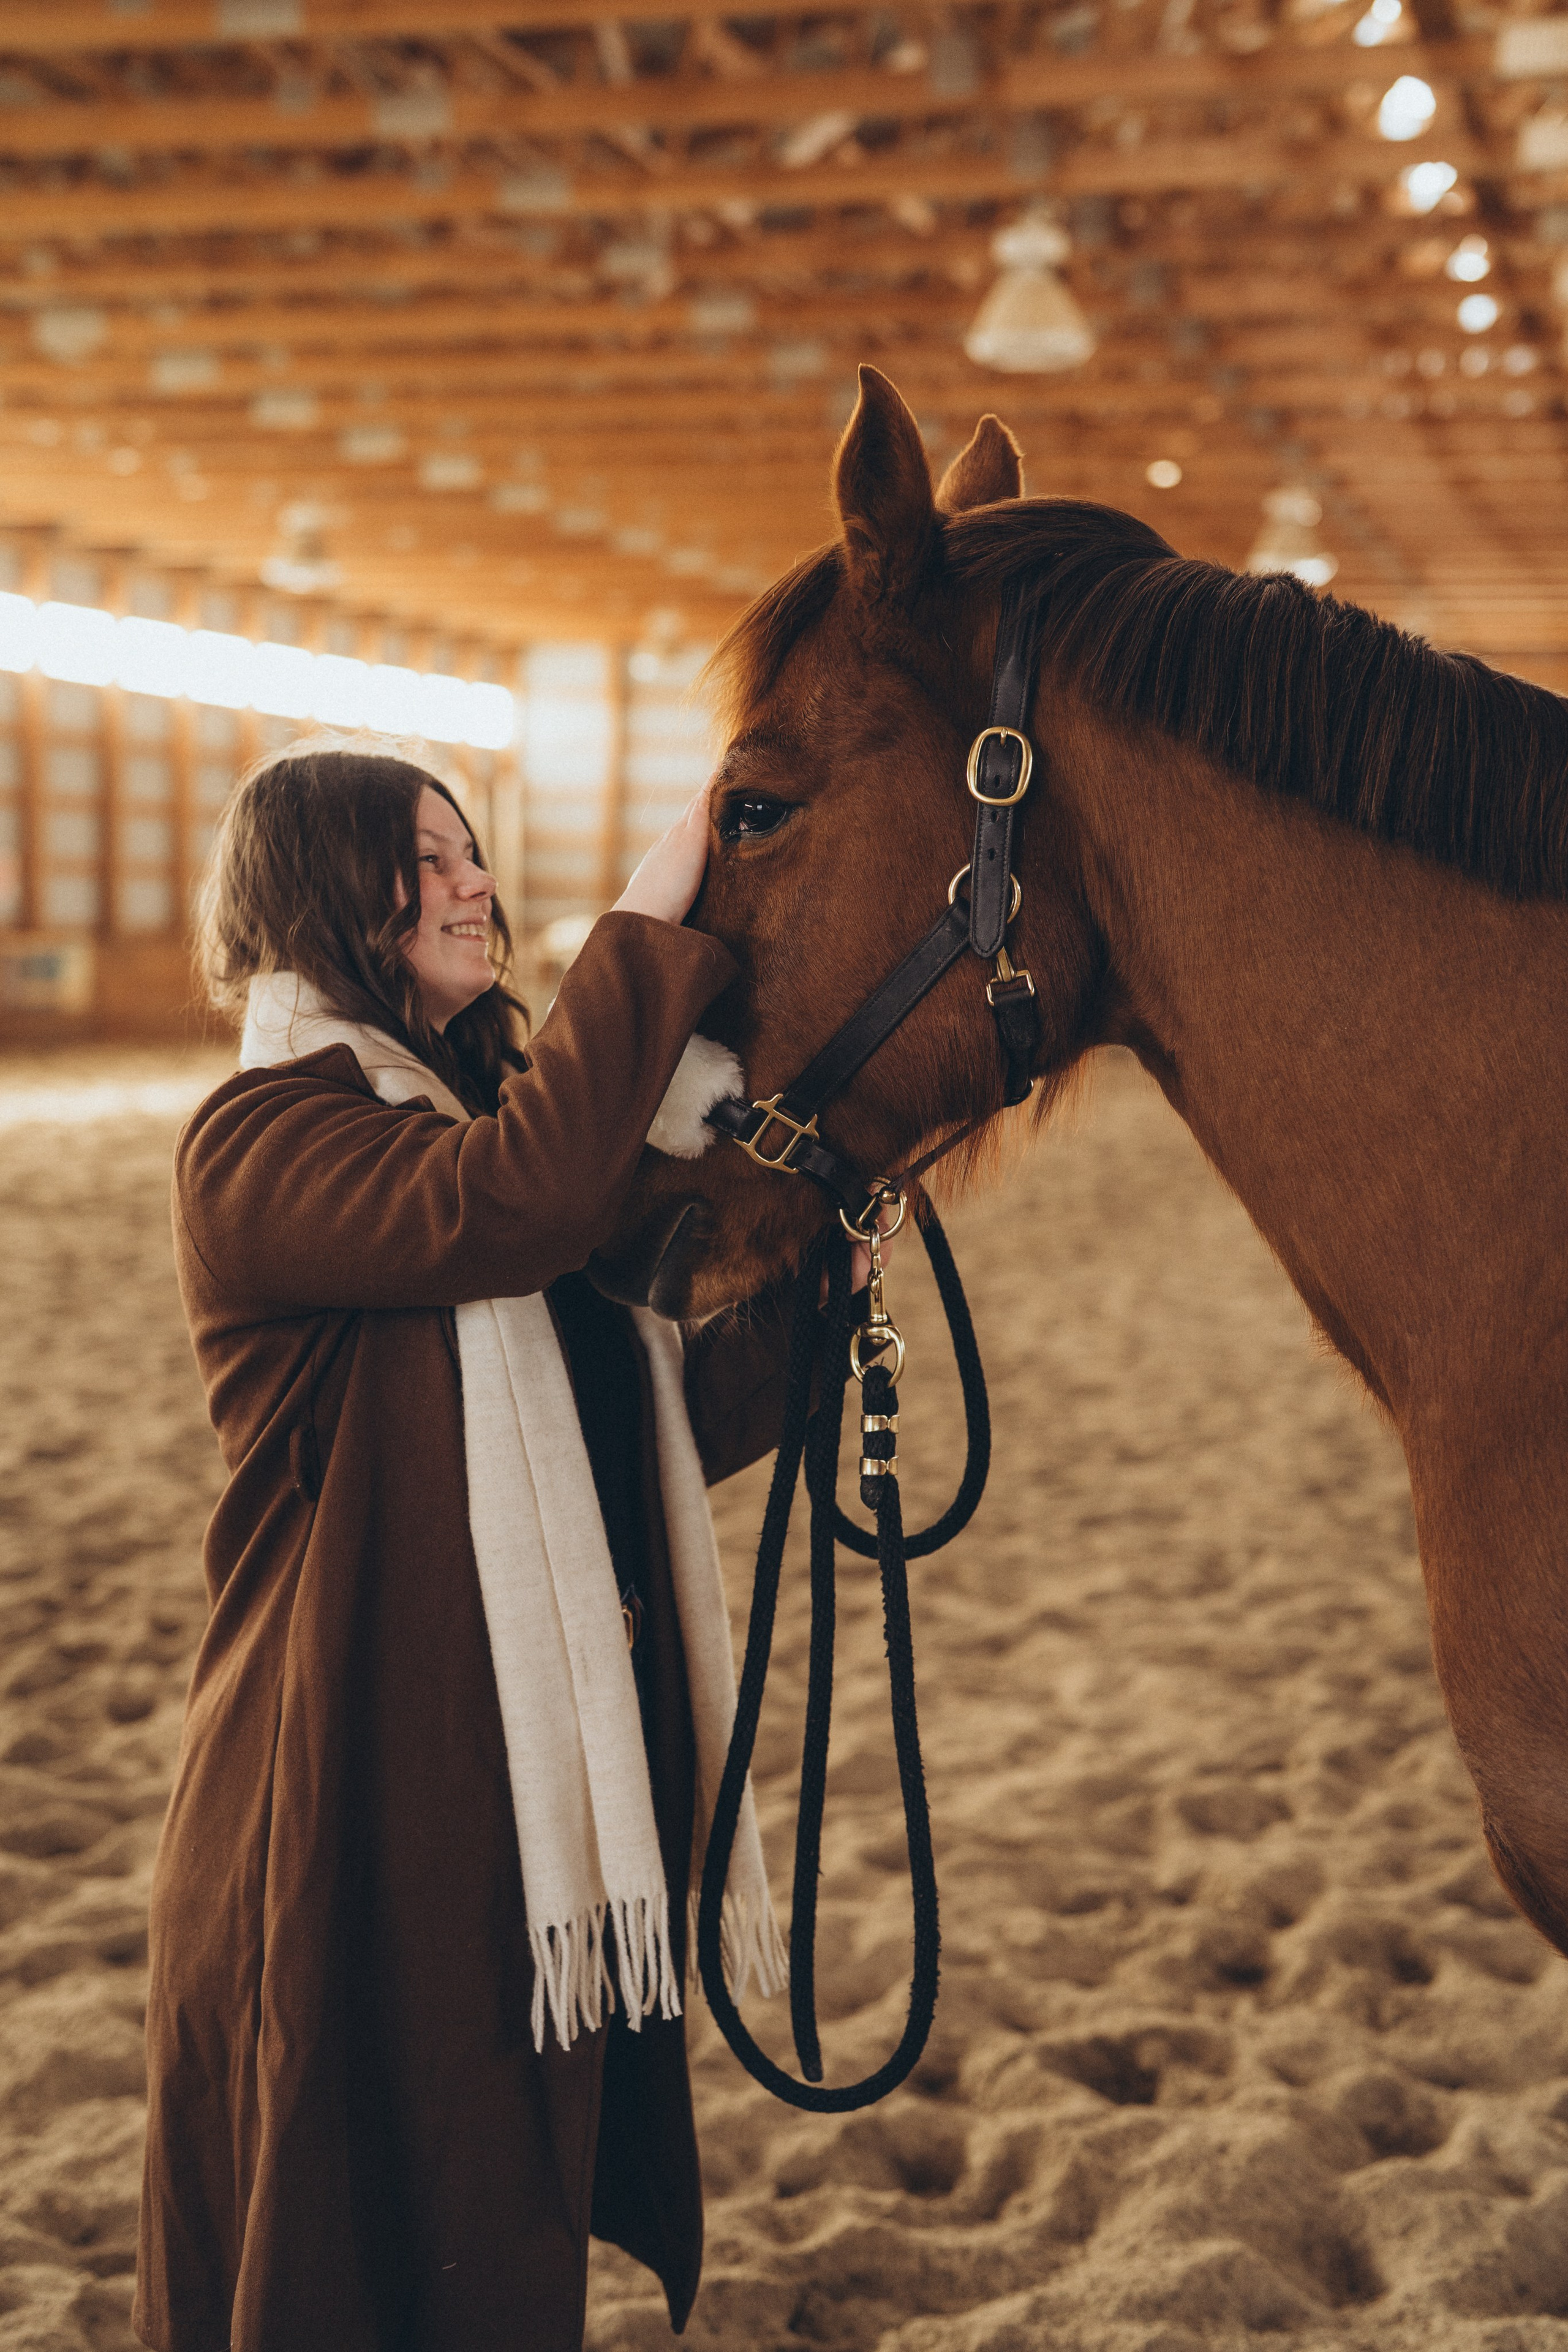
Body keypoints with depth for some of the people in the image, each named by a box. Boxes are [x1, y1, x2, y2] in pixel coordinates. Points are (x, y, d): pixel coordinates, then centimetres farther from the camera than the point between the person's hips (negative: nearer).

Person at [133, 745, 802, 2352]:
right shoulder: (264, 1145, -12)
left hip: (560, 1786, 8)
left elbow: (684, 1426, 15)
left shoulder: (490, 1107, 14)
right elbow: (511, 1204, -33)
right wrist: (646, 934, -24)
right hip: (369, 1812, -8)